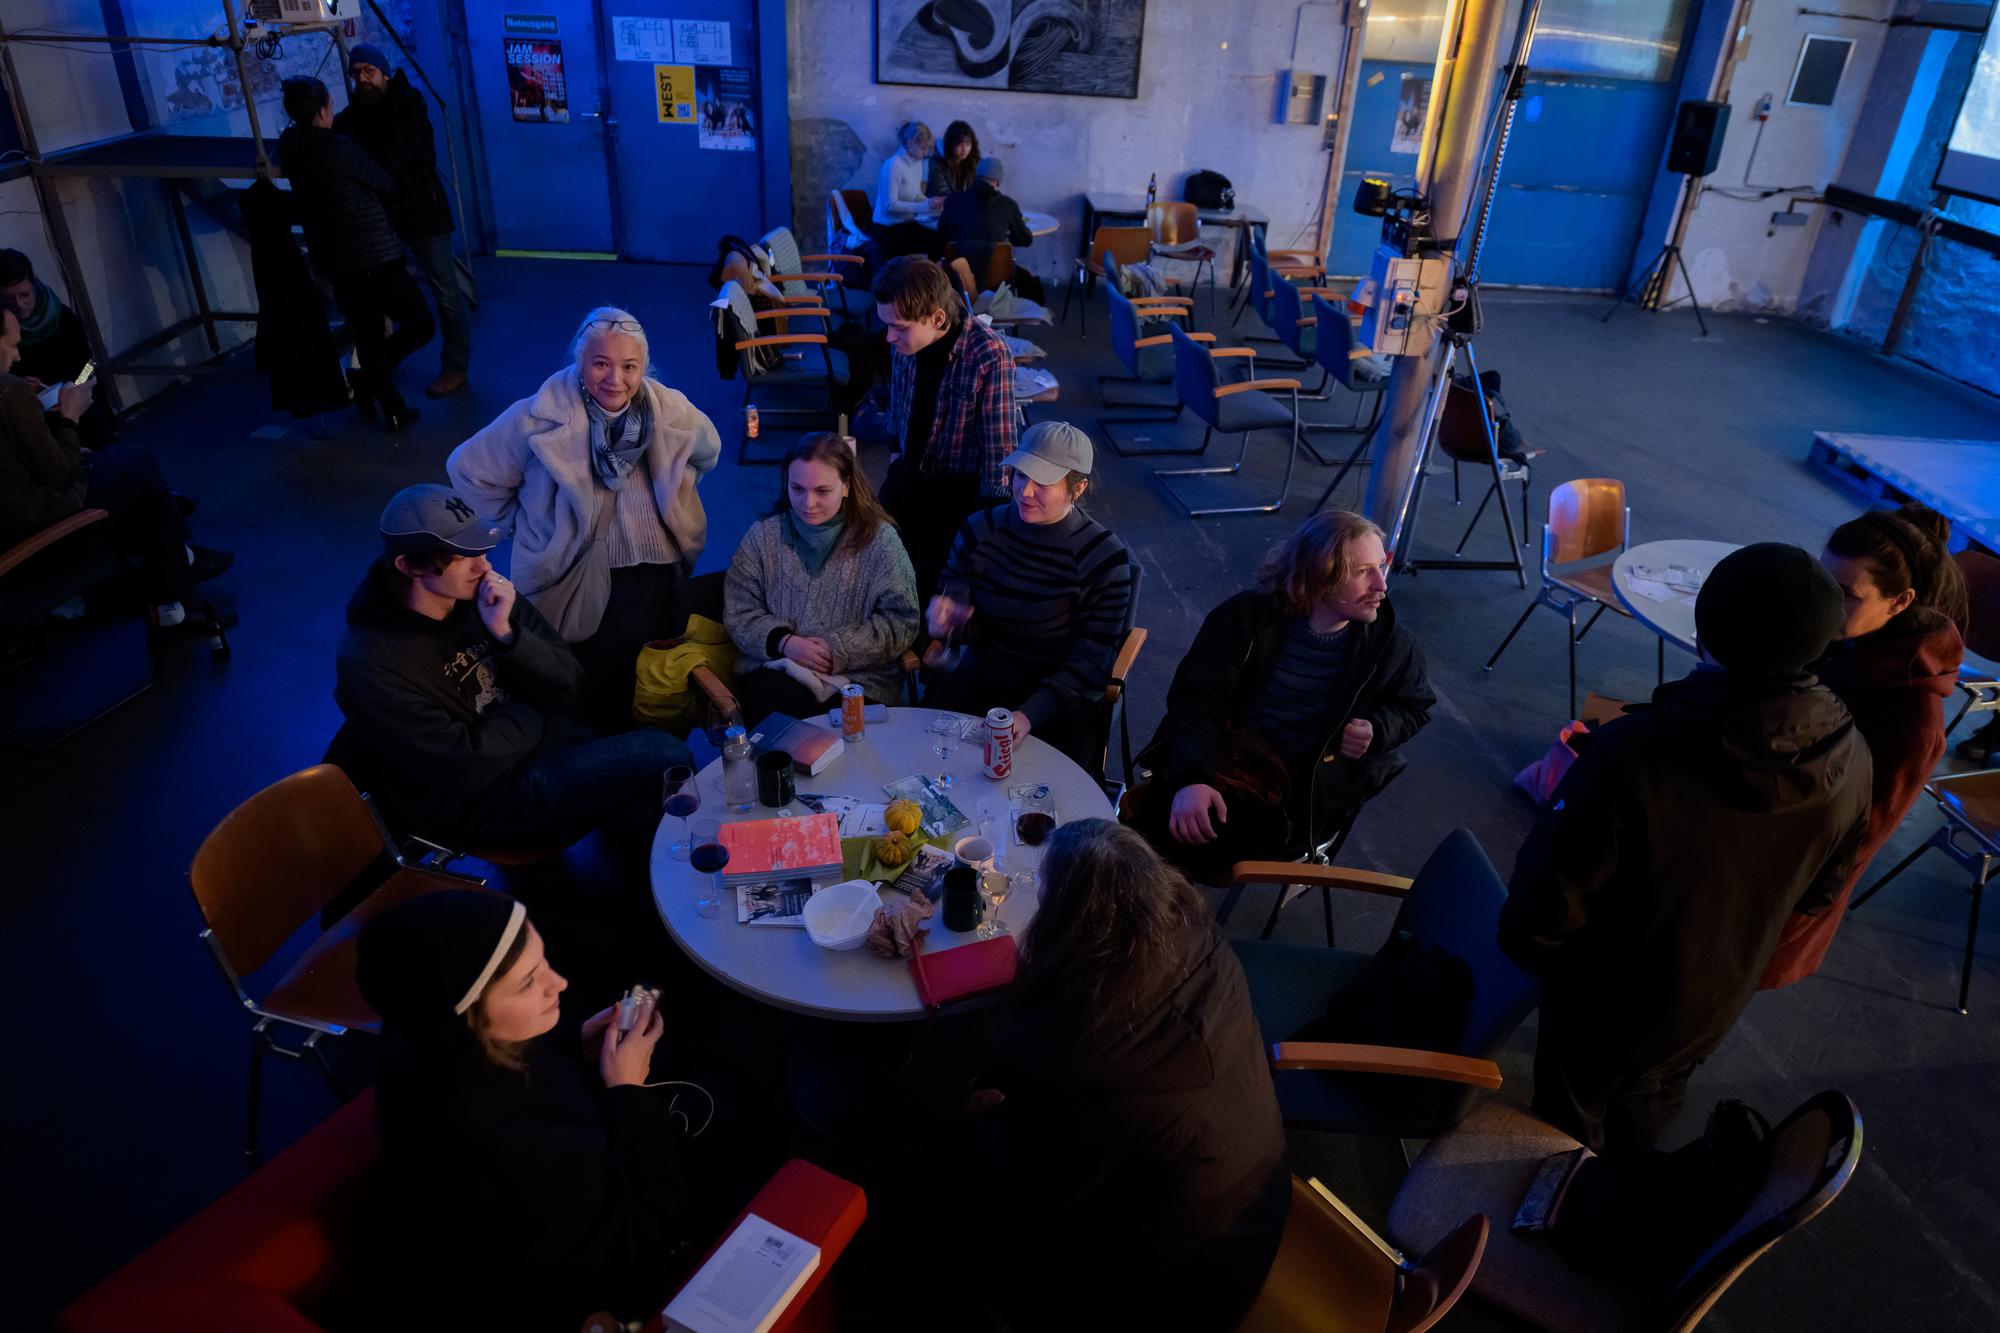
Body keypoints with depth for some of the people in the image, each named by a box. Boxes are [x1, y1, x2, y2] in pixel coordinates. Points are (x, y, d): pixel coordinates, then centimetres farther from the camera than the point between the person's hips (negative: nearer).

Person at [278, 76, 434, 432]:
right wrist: (385, 210, 20)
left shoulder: (291, 152, 5)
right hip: (373, 258, -7)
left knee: (368, 338, 16)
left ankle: (392, 410, 21)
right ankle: (368, 379, 3)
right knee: (421, 324, 6)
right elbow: (385, 186, -2)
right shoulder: (338, 148, -15)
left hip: (333, 263, 8)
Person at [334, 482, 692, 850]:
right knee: (663, 756, -20)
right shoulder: (372, 665, -21)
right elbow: (466, 770, -21)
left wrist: (507, 633, -18)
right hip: (480, 803, -6)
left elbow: (567, 687, -3)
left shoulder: (484, 594, -4)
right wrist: (527, 715, -6)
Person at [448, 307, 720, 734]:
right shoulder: (540, 418, -12)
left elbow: (708, 451, 18)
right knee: (591, 716, 9)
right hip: (575, 594, -3)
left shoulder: (671, 413, -5)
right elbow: (468, 469, 0)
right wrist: (518, 521, 0)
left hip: (658, 588, 3)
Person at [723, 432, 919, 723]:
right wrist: (783, 642, -12)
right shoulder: (763, 535, 7)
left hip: (858, 680, -1)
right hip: (774, 669, 1)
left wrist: (838, 649, -13)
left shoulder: (878, 538, 1)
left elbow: (901, 621, -2)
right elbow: (739, 612, 7)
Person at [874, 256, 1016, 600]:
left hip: (963, 486, -5)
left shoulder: (989, 356, -29)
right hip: (910, 472, 6)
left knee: (928, 578, -5)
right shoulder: (905, 339, -12)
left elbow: (999, 445, -22)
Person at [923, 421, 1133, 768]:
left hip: (1058, 701, -3)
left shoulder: (1105, 557, -11)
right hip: (978, 682, 3)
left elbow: (1090, 664, -12)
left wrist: (1030, 714, -26)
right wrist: (946, 619, -20)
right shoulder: (980, 529, -1)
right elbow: (970, 627, 5)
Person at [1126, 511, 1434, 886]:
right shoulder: (1248, 615, -6)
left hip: (1301, 790, 0)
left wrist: (1377, 730, -5)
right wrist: (1190, 778, -31)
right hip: (1227, 753, 0)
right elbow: (1197, 697, -13)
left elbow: (1414, 707, 20)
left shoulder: (1390, 642, 1)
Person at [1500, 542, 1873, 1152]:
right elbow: (1818, 891, -2)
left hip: (1606, 1003, -5)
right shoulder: (1849, 759, -21)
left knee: (1569, 1138, 24)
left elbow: (1548, 899, -28)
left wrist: (1525, 946, -6)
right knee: (1644, 1125, 34)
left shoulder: (1633, 752, -39)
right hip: (1714, 1005, 5)